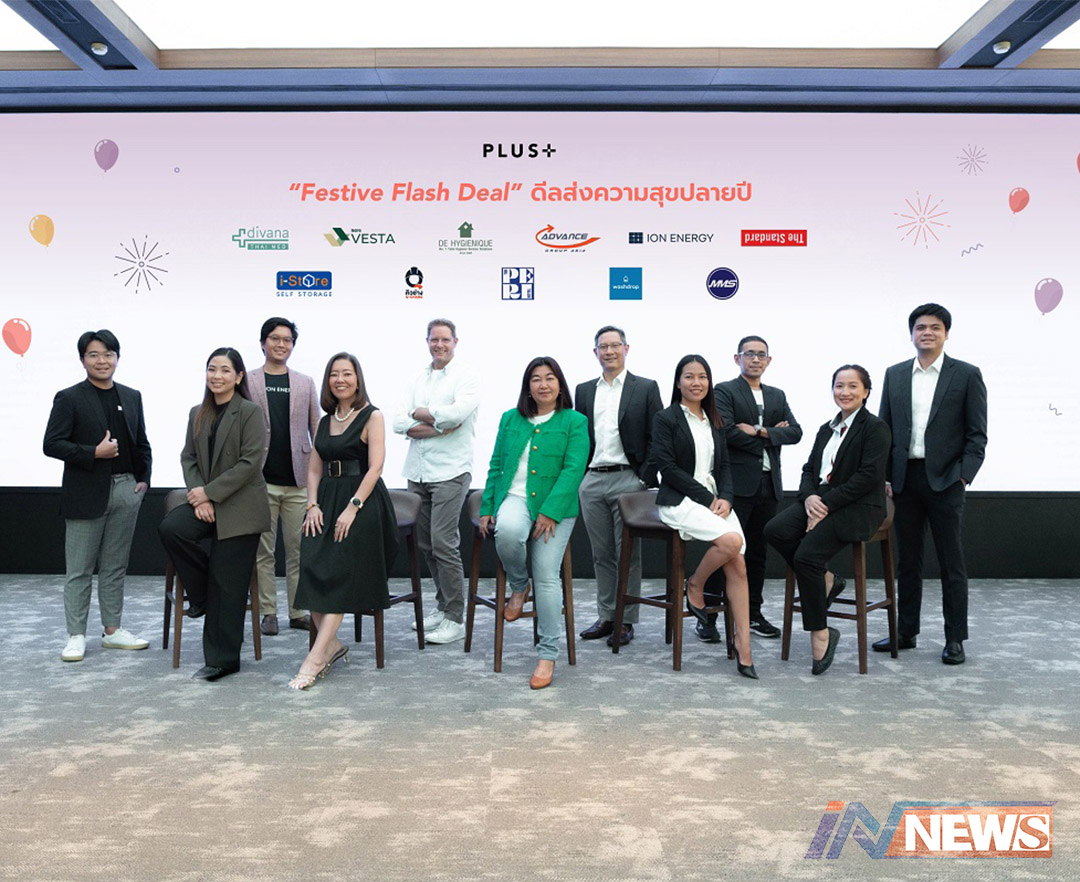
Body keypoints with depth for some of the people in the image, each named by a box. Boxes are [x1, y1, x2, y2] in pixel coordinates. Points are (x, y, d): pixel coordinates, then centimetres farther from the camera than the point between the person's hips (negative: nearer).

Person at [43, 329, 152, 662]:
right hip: (87, 494, -4)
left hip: (126, 491, 5)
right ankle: (76, 636, 11)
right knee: (79, 570, 3)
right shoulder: (69, 399, -2)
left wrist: (144, 479, 6)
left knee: (115, 567, 12)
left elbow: (142, 443, 17)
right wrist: (94, 453, -18)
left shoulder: (132, 397, 13)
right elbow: (52, 444, -8)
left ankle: (112, 630, 21)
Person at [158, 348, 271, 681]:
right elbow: (188, 458, 9)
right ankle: (202, 594, 1)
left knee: (228, 587, -4)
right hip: (205, 501, 6)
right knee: (169, 528, -22)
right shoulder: (197, 414, 12)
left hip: (239, 507, -6)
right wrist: (199, 497, -8)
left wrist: (210, 492, -15)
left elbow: (250, 462, -14)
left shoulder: (250, 412, -8)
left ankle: (223, 659, 8)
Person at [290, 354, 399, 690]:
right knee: (313, 570, -11)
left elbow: (375, 466, -11)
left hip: (362, 503, -6)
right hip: (327, 500, 6)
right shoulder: (325, 421, 17)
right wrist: (313, 505, -1)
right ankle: (332, 644, -1)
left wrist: (352, 508, -19)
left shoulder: (371, 417, -2)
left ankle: (315, 657, -13)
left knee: (339, 576, -12)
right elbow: (314, 469, 16)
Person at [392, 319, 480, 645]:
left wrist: (420, 414, -5)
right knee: (426, 544, 11)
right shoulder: (418, 379, 14)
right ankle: (443, 606, 25)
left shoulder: (467, 375, -2)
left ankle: (454, 619, -1)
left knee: (444, 543, -9)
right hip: (418, 471, 6)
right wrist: (439, 427, -10)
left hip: (450, 471, -6)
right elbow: (400, 423, 4)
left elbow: (458, 412, -20)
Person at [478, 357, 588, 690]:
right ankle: (518, 586, -1)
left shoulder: (575, 422, 3)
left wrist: (550, 511, -17)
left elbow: (573, 469, -7)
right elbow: (496, 466, 16)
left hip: (555, 504, -2)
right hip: (516, 497, 2)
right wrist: (487, 508, 7)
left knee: (547, 575, -12)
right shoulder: (510, 419, 14)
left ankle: (547, 655, 1)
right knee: (508, 532, -34)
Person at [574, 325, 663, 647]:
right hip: (591, 482, 4)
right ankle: (606, 616, 19)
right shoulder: (583, 391, 13)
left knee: (628, 554, 1)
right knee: (601, 554, 10)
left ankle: (626, 621, 9)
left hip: (628, 480, -4)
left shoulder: (646, 388, 2)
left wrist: (646, 480, -9)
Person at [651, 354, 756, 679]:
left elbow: (724, 465, 16)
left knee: (737, 566, -13)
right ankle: (695, 585, -1)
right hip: (679, 502, -5)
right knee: (731, 540, -30)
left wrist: (726, 498, -4)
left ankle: (743, 647, -8)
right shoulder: (666, 418, -1)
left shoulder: (714, 422, 18)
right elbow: (668, 467, -9)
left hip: (714, 500, 6)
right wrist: (706, 498, -12)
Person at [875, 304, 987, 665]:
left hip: (945, 480, -3)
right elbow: (885, 429, 10)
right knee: (907, 560, 11)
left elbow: (977, 434, -1)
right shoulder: (895, 375, 9)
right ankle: (906, 632, 21)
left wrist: (964, 476, -10)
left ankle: (955, 639, 12)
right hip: (904, 480, 3)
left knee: (951, 563, 3)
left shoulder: (967, 375, 0)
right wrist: (884, 477, 3)